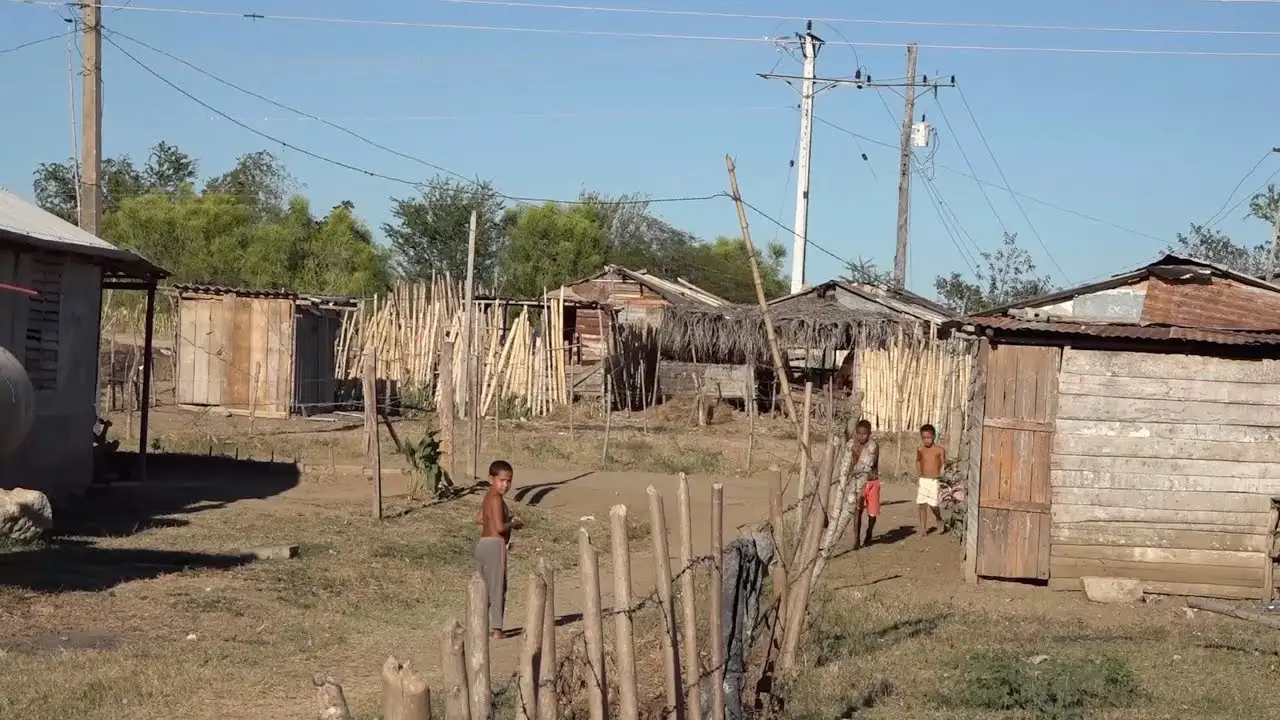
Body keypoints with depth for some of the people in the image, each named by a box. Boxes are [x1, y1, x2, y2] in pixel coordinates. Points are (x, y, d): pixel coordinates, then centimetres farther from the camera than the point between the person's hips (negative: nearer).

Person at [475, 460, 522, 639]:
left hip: (482, 543, 10)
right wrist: (514, 524, -6)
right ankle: (496, 629, -4)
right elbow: (499, 527, -24)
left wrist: (506, 521, 19)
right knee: (498, 587, -4)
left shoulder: (488, 497, 13)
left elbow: (479, 519, 26)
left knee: (485, 588, 16)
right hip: (495, 545, -10)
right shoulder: (496, 499, -16)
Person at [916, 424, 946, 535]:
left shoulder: (940, 450, -4)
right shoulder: (920, 450, 7)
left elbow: (943, 465, -1)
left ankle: (939, 521, 18)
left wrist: (941, 479, -8)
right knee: (921, 504, -1)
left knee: (933, 504, -9)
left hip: (935, 481, -4)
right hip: (923, 481, 4)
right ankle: (922, 526, 4)